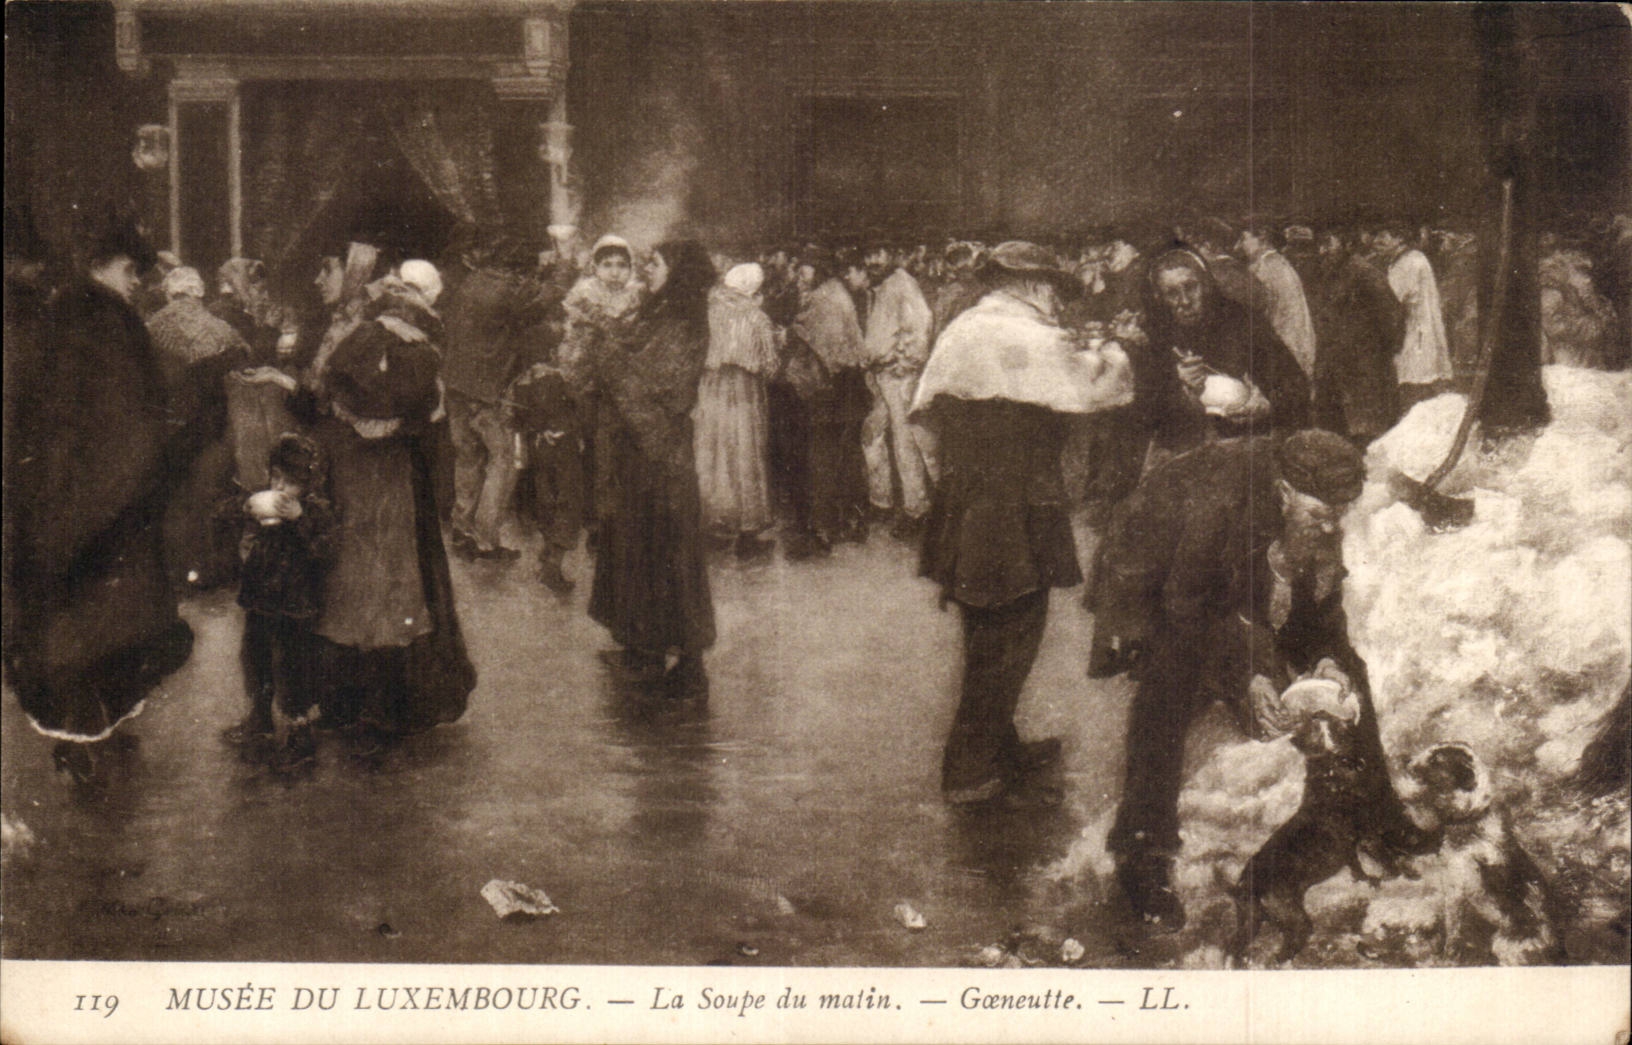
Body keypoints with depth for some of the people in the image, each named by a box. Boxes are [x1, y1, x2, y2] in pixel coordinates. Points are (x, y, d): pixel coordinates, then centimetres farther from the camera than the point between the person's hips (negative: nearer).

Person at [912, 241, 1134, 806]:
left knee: (985, 634, 19)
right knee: (1010, 636, 1)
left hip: (962, 501, 9)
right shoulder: (1034, 341, -16)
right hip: (1016, 515, -9)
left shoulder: (958, 331, 9)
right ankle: (971, 770, 6)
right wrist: (1112, 350, 6)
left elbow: (926, 404, 17)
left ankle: (1001, 750, 33)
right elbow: (1099, 386, -14)